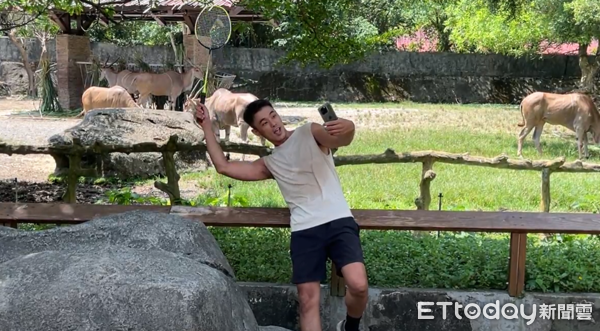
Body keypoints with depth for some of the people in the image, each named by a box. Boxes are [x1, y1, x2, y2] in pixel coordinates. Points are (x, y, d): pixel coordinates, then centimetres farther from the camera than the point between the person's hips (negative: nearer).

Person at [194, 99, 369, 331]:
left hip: (338, 222, -4)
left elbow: (341, 139, -14)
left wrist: (347, 128, -40)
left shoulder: (310, 133, 7)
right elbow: (223, 166, 21)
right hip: (304, 231, 4)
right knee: (308, 299, -2)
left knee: (358, 285, -21)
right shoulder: (269, 164, 20)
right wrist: (206, 126, 23)